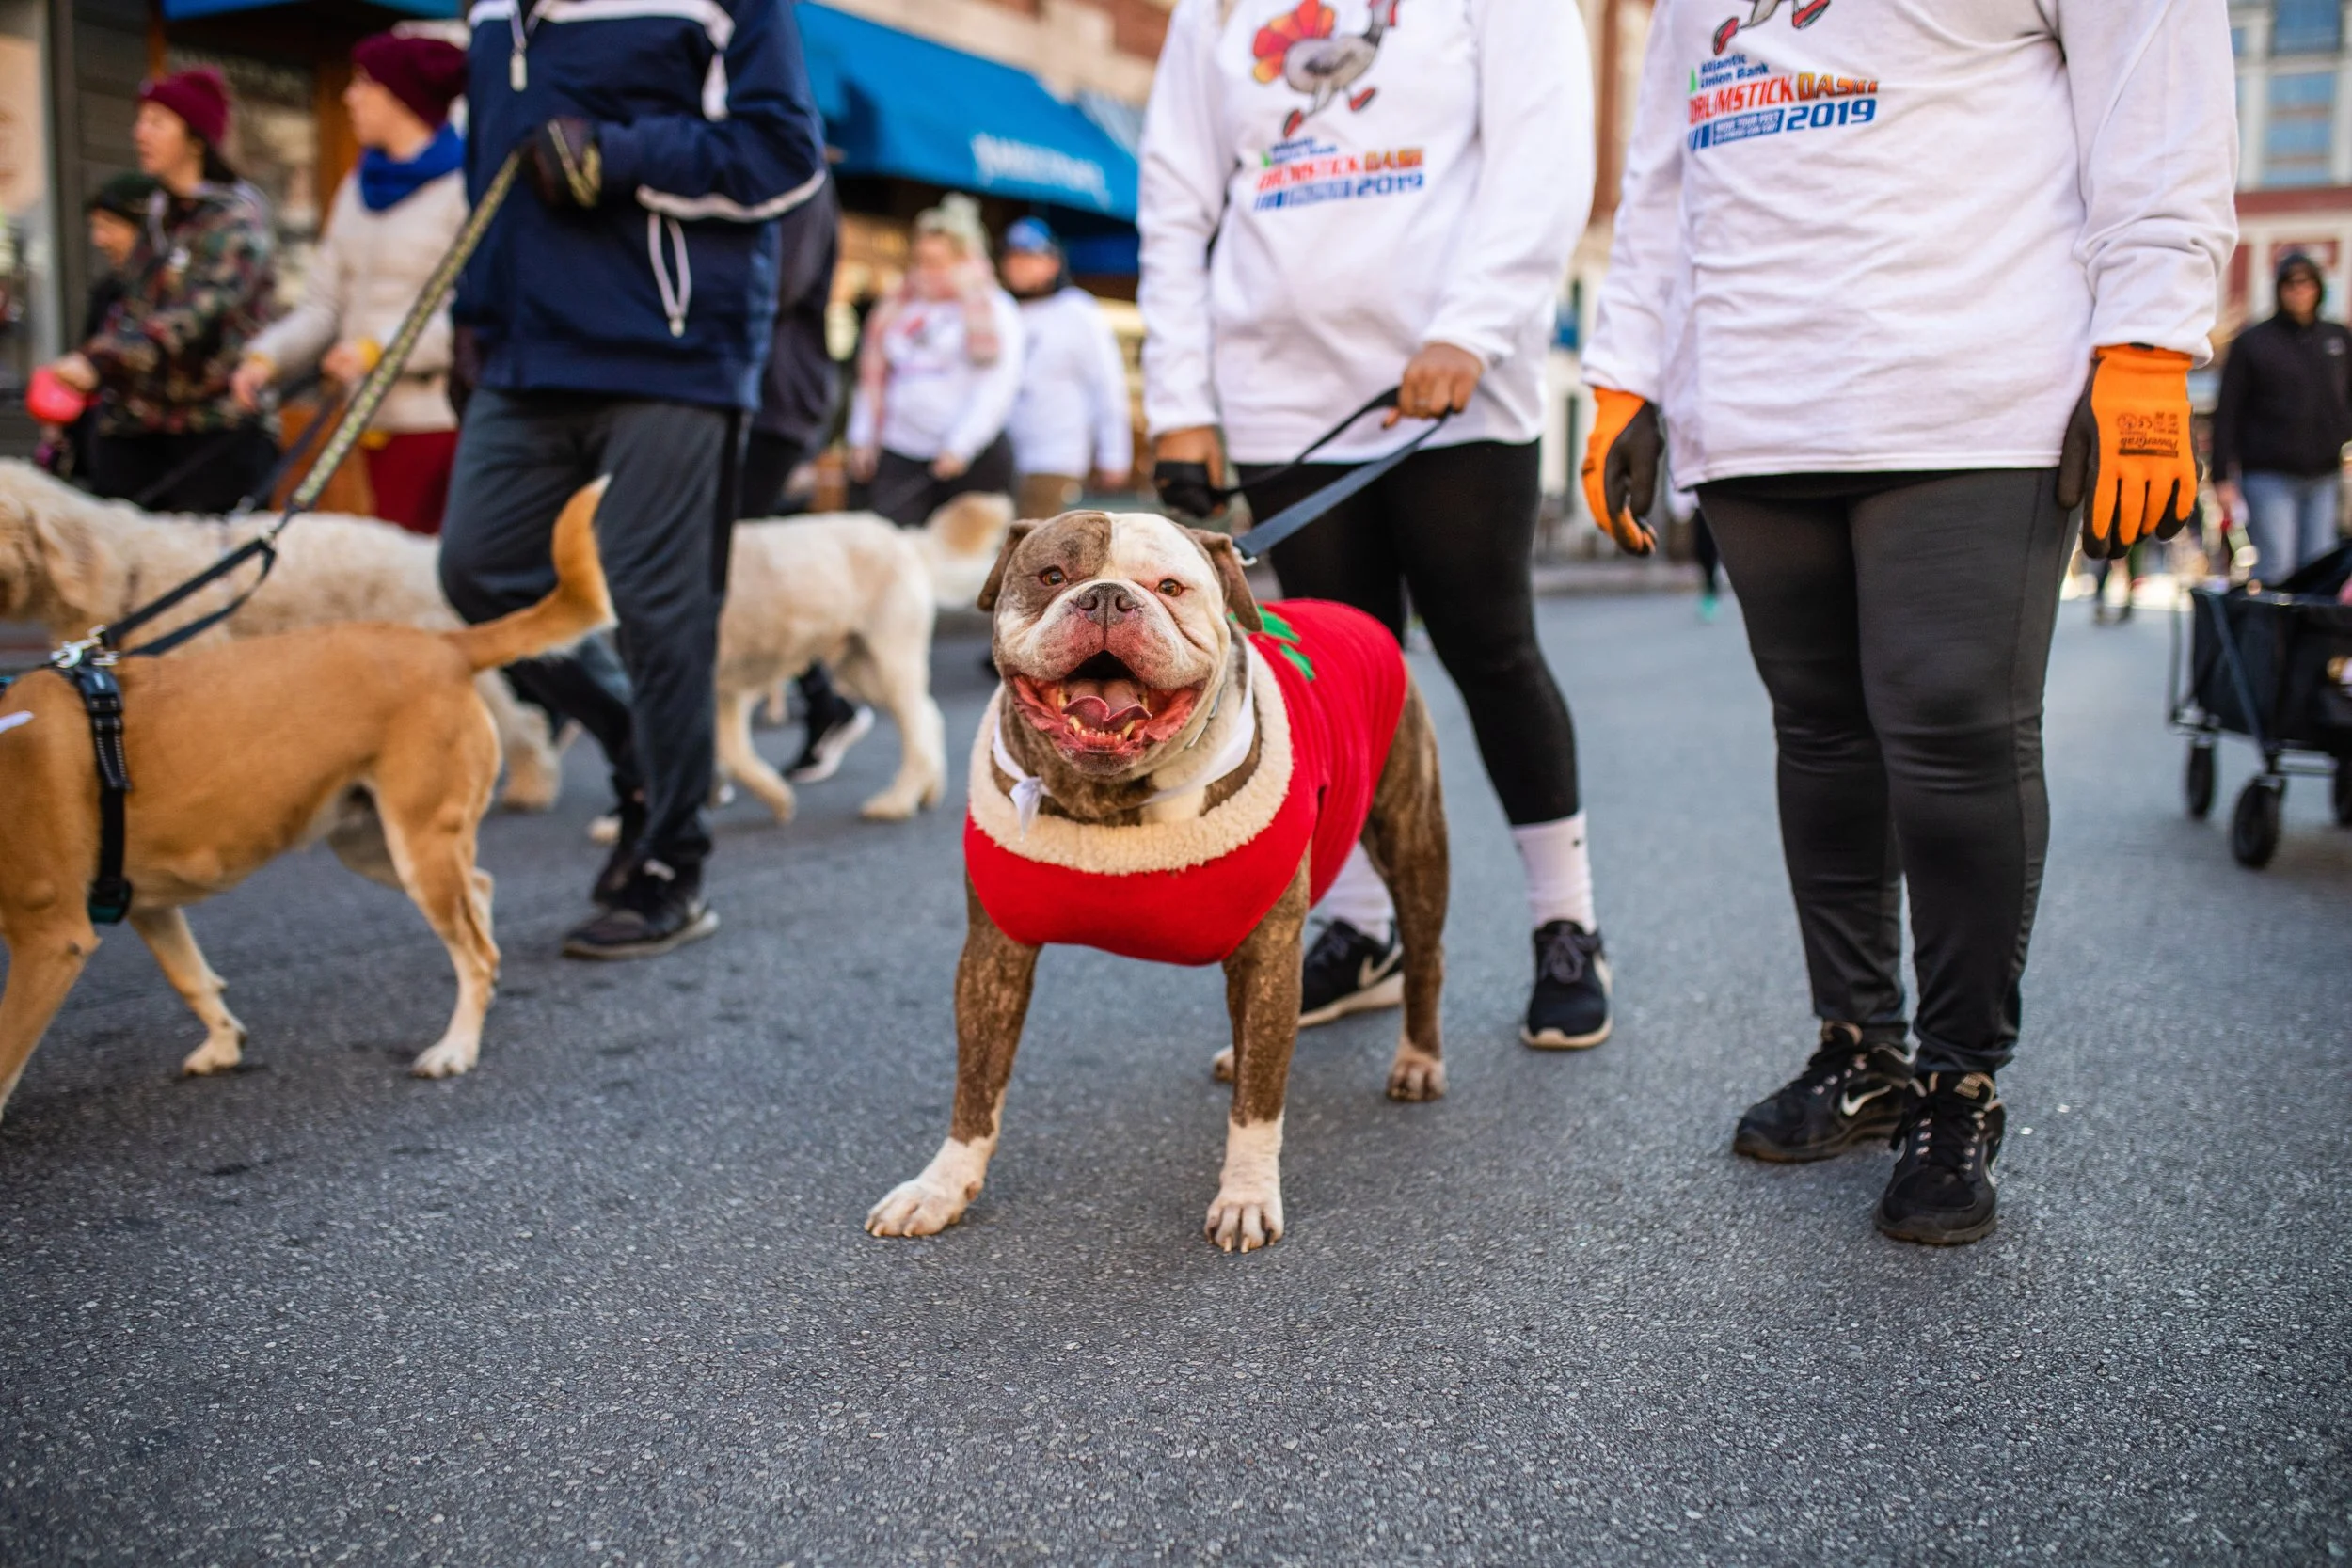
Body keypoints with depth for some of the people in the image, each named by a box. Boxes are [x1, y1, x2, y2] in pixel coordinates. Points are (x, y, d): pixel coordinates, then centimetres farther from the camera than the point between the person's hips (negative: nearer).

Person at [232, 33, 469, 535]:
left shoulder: (463, 184, -5)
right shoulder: (358, 188, 18)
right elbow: (324, 302, 16)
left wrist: (381, 347, -17)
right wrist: (268, 356, 0)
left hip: (442, 417, -6)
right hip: (380, 420, 6)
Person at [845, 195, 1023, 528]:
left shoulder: (995, 310, 1)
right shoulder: (900, 307, 18)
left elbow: (997, 388, -8)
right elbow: (874, 373, 21)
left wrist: (960, 447, -15)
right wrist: (862, 437, 13)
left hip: (972, 460, -4)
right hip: (898, 455, 4)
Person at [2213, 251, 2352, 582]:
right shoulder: (2252, 342, 2)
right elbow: (2226, 414, -1)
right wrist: (2223, 477, -6)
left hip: (2325, 477, 4)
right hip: (2270, 476, -4)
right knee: (2274, 569, -9)